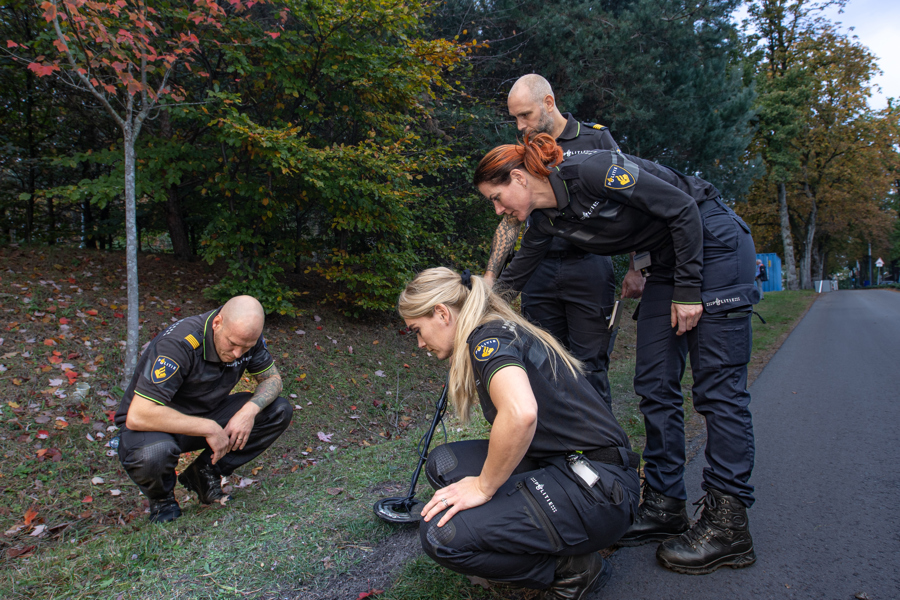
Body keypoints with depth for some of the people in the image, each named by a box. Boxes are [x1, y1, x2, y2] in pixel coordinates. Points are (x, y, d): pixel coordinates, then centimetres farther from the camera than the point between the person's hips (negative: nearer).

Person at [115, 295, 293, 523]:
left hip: (205, 412, 5)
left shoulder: (246, 337, -15)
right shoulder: (178, 344, -32)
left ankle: (205, 473, 1)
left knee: (279, 412, -12)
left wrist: (250, 410, -24)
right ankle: (161, 497, -2)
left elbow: (272, 379, -2)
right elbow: (138, 416, -36)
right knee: (154, 453, -40)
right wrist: (209, 428, -32)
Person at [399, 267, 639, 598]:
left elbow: (521, 413, -33)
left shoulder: (489, 336, -13)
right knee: (444, 463, 6)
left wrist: (483, 487, -18)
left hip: (595, 489, -10)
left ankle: (572, 570, 1)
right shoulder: (508, 332, 16)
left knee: (440, 535, -17)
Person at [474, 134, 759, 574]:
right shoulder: (547, 220, 0)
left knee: (718, 387, -7)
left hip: (713, 244, -8)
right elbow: (513, 279, 12)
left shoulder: (592, 171, -24)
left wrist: (687, 291, -18)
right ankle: (665, 506, 12)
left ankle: (728, 526, 1)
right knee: (654, 385, 3)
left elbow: (683, 209, -20)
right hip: (666, 264, 8)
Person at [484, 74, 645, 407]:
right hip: (539, 271, 4)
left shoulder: (597, 139, 2)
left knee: (590, 369, -2)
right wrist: (490, 274, 4)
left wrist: (635, 269, -5)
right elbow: (510, 220, 13)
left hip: (588, 267, -3)